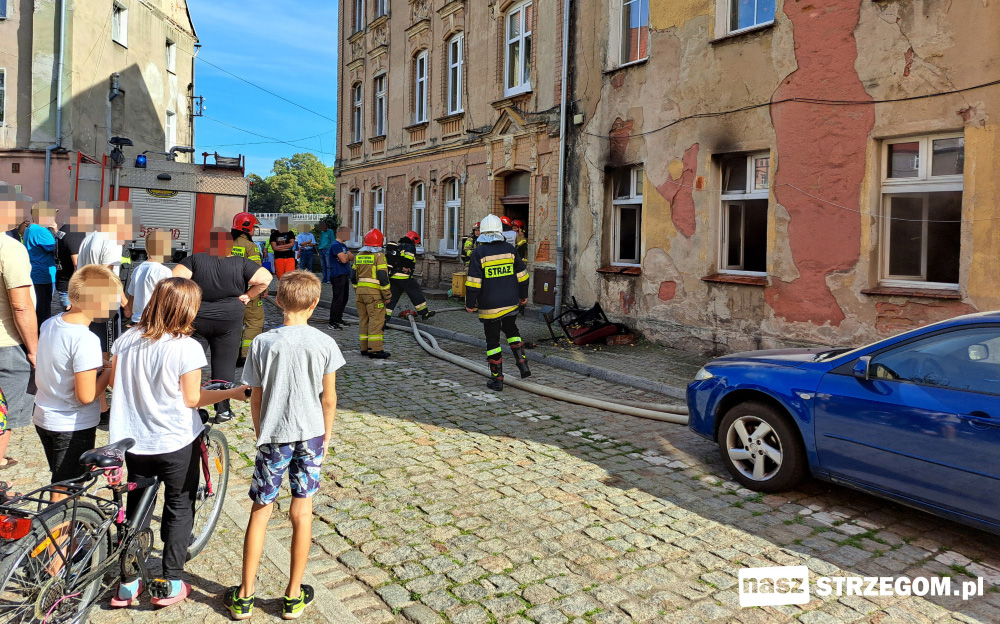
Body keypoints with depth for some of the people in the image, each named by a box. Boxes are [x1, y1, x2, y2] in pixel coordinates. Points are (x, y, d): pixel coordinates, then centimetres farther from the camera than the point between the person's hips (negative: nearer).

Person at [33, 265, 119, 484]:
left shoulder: (49, 324, -2)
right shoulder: (86, 340, -27)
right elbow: (86, 396, -26)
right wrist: (109, 371, -10)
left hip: (42, 419, 8)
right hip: (73, 428, -8)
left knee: (60, 482, 26)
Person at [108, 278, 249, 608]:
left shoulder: (127, 339, -4)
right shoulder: (187, 347, -19)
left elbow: (114, 381, 6)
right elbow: (192, 399, -14)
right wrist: (231, 393, -2)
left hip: (135, 441, 5)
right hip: (177, 443, -4)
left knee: (137, 506, 20)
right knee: (179, 508, 13)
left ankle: (128, 583, 27)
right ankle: (169, 584, 20)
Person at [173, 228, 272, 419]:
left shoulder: (195, 260, -3)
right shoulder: (241, 264, -6)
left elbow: (176, 277, -12)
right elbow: (265, 278, -12)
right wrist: (248, 295, -3)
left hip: (195, 319, 1)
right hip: (229, 322, 0)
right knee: (225, 365, 7)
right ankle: (223, 410, 9)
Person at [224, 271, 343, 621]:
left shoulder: (263, 343, -7)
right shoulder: (324, 343, -8)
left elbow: (255, 399, -1)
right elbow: (329, 399, -3)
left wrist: (260, 434, 14)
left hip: (273, 436, 0)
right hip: (311, 434, 0)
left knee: (260, 511, 12)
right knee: (302, 512, 10)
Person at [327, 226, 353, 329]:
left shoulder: (343, 245, 17)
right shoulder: (335, 245, -14)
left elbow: (352, 257, 10)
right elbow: (344, 260, -21)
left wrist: (346, 256, -11)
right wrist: (347, 255, 0)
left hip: (345, 275, 10)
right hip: (337, 276, -10)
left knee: (344, 299, 15)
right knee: (337, 299, -8)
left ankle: (339, 319, 26)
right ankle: (332, 323, -4)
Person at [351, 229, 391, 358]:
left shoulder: (358, 256, 11)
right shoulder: (379, 256, -10)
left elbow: (353, 277, 15)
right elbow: (383, 277, -14)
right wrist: (387, 295, -8)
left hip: (360, 291, 7)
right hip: (374, 293, -7)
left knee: (363, 319, 12)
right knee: (376, 320, -5)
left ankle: (365, 348, 17)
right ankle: (375, 349, -8)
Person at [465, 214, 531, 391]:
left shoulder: (479, 253, -10)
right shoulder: (510, 249, 2)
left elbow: (473, 282, -13)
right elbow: (521, 275, 8)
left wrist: (470, 304, -4)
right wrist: (523, 296, 20)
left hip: (490, 306, -4)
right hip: (511, 303, 4)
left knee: (492, 340, 6)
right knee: (511, 331, 26)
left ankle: (497, 379, 11)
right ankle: (522, 363, 13)